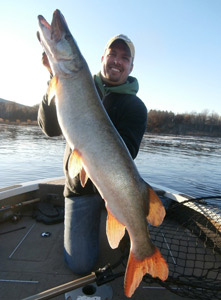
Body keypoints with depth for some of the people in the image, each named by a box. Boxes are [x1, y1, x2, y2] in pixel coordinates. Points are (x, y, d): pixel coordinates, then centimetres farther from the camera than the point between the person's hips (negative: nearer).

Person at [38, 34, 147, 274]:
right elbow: (51, 128, -9)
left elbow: (124, 153, -17)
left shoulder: (135, 107, -5)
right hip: (80, 185, 0)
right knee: (81, 264, -3)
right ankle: (91, 220, 28)